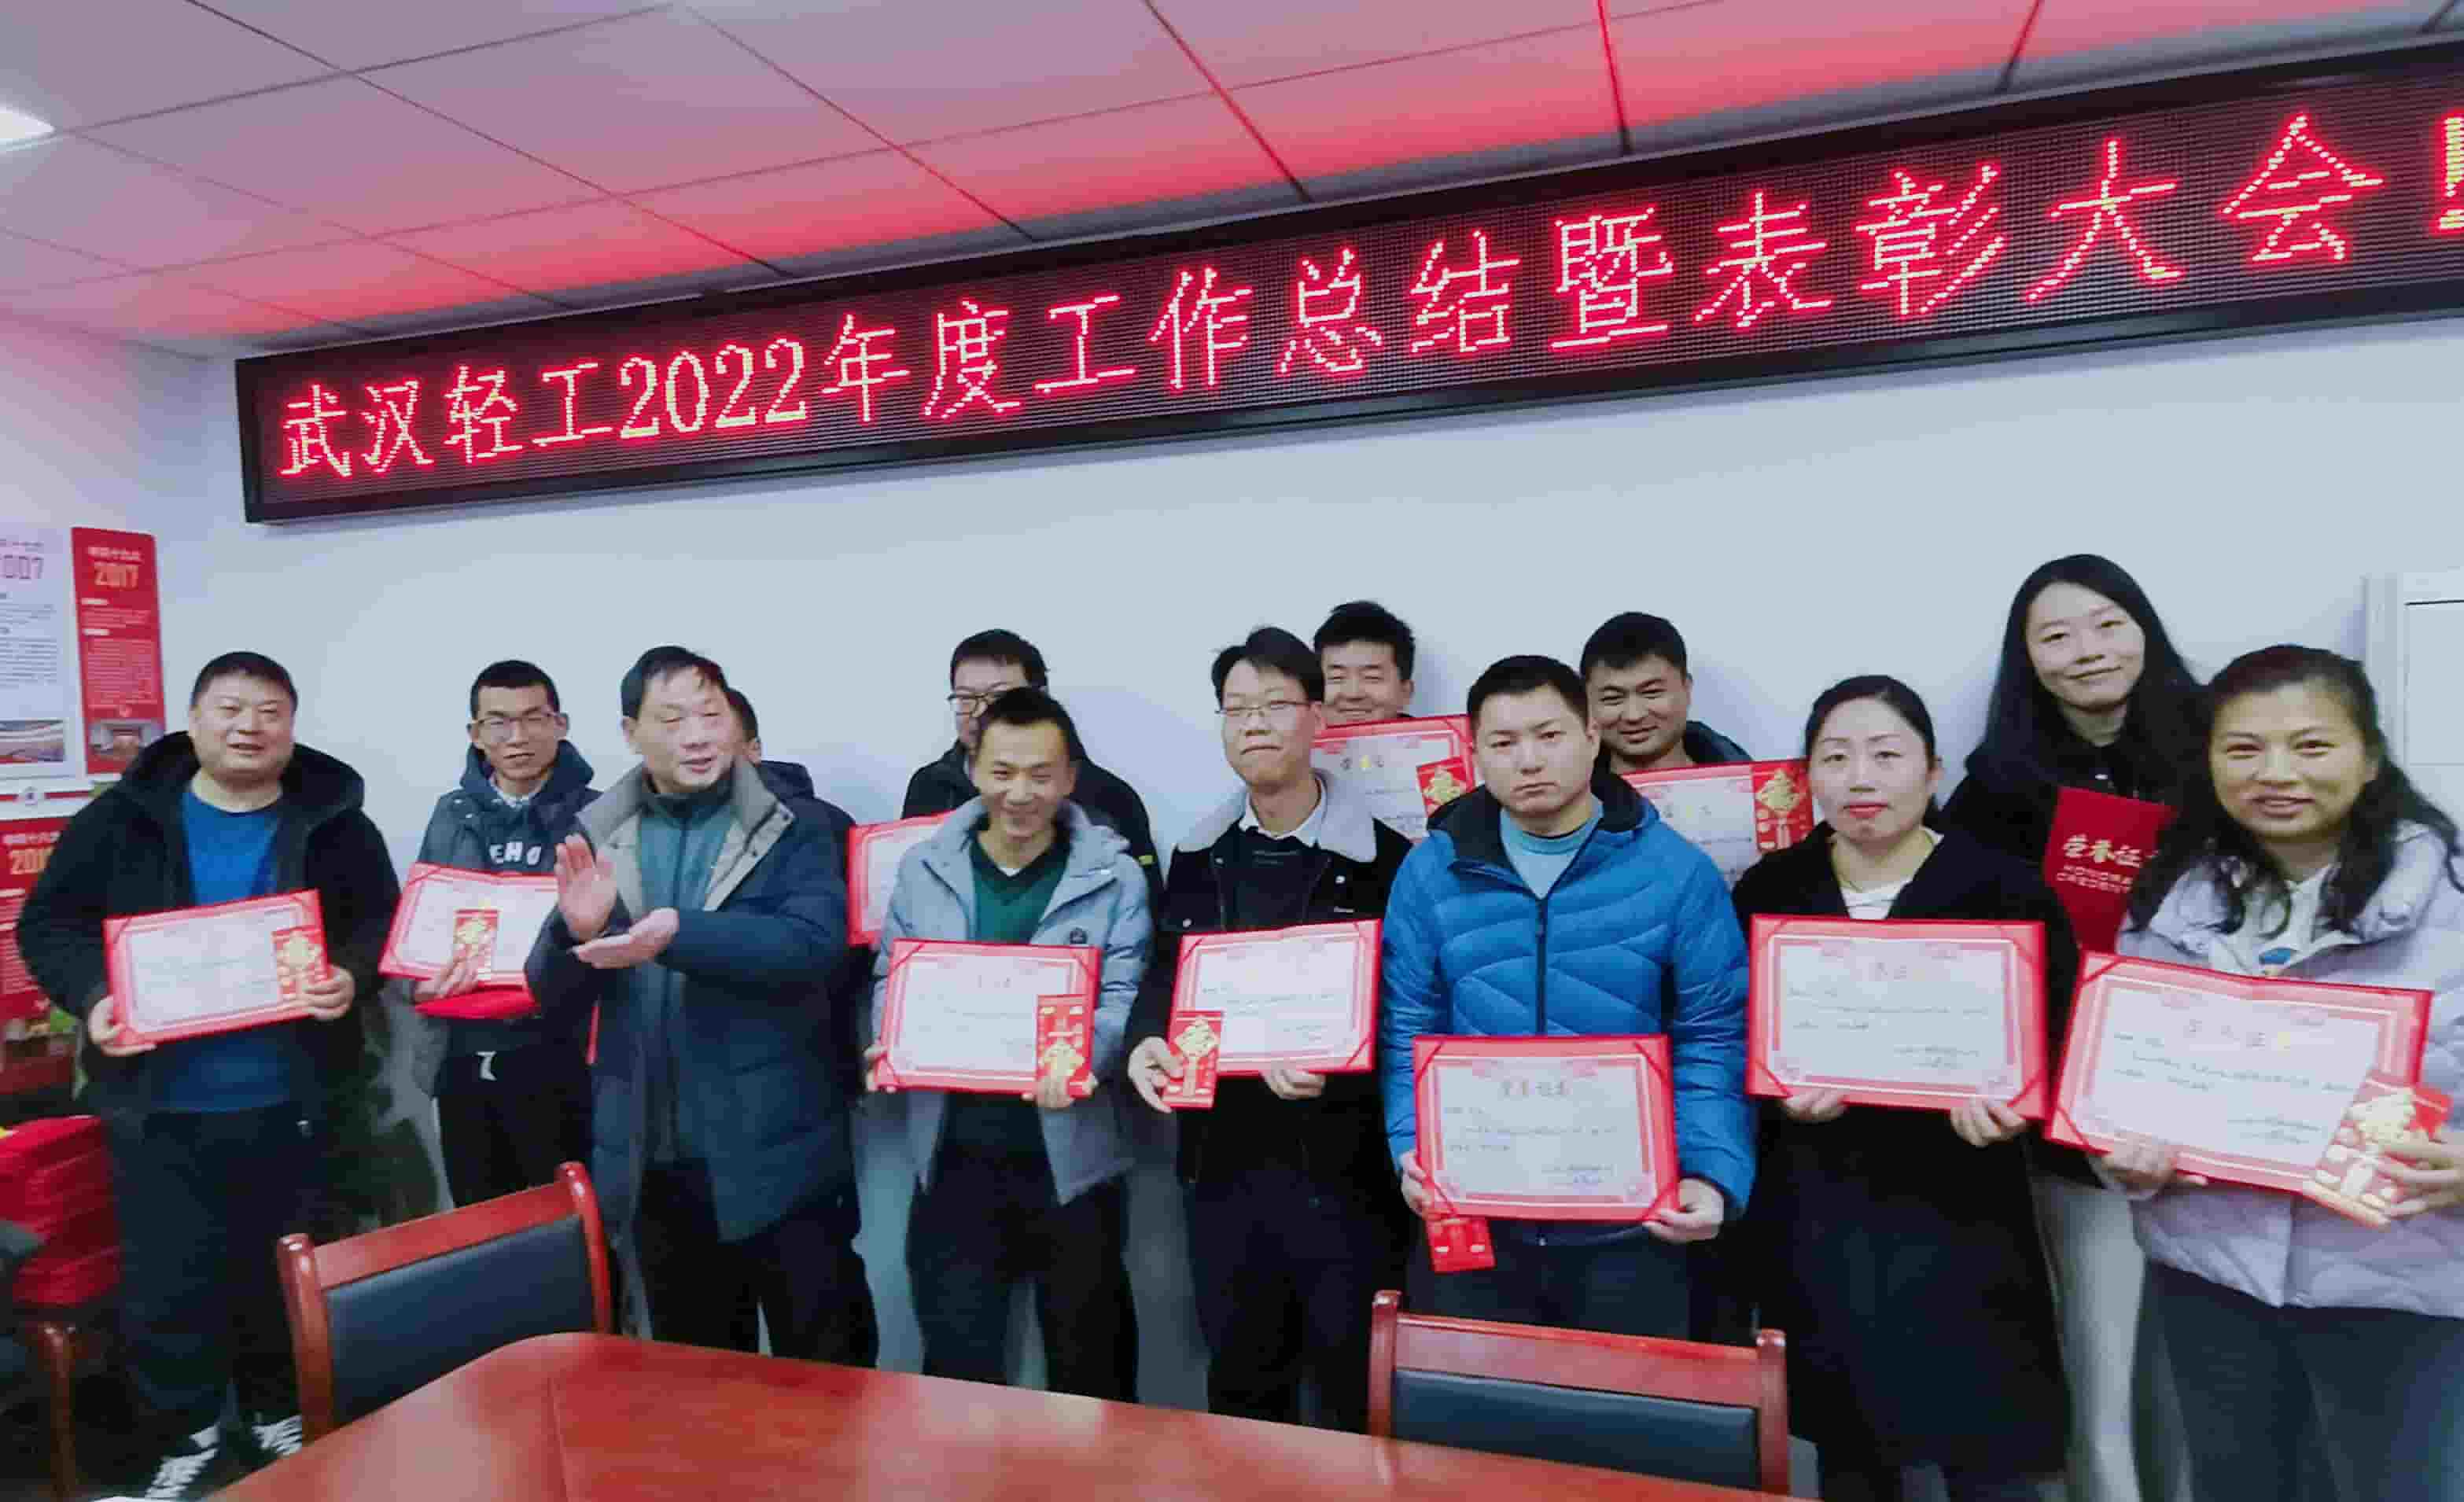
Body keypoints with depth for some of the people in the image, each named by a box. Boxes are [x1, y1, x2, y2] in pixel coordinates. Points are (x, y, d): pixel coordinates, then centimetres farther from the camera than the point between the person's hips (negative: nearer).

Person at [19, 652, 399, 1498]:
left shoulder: (334, 823, 1)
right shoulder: (123, 818, 0)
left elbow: (385, 922, 4)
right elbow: (49, 922, 3)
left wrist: (354, 975, -17)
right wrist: (91, 996, -14)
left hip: (287, 1101, 1)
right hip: (159, 1103, 0)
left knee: (281, 1270, 15)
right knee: (165, 1281, 6)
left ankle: (281, 1414, 35)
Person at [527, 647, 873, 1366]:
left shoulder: (793, 826, -5)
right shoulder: (601, 838, 5)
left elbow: (813, 943, -20)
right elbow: (554, 996, 5)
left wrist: (681, 934, -32)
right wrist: (576, 929, -16)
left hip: (774, 1153, -3)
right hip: (653, 1159, 4)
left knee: (821, 1374, 9)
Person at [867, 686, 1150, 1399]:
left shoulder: (1114, 876, -3)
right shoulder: (924, 867, 5)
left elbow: (1125, 996, -6)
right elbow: (892, 976, 9)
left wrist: (1078, 1058, -26)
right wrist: (893, 1043, -12)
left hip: (1071, 1155, -1)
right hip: (955, 1154, 2)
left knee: (1088, 1365, 15)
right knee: (957, 1363, 11)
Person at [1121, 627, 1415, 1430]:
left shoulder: (1382, 854, -8)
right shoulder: (1196, 857, 9)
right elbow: (1165, 972, 12)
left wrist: (1334, 1065, -23)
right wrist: (1145, 1044, -7)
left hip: (1343, 1163, -4)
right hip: (1223, 1160, 5)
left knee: (1357, 1391, 10)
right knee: (1238, 1384, 20)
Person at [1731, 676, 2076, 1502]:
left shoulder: (2006, 892, -4)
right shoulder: (1768, 892, 3)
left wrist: (2009, 1106, -22)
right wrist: (1780, 1089, -14)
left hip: (1954, 1224, -2)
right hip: (1810, 1225, 3)